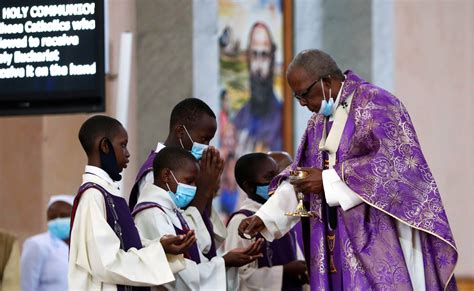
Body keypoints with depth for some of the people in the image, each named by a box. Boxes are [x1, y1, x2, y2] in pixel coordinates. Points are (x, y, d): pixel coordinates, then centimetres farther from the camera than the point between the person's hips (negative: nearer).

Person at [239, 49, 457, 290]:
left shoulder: (375, 104, -8)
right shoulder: (319, 121, 16)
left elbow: (391, 162, -18)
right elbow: (300, 176, 17)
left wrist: (328, 180, -17)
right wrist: (264, 218, 4)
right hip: (339, 243, 7)